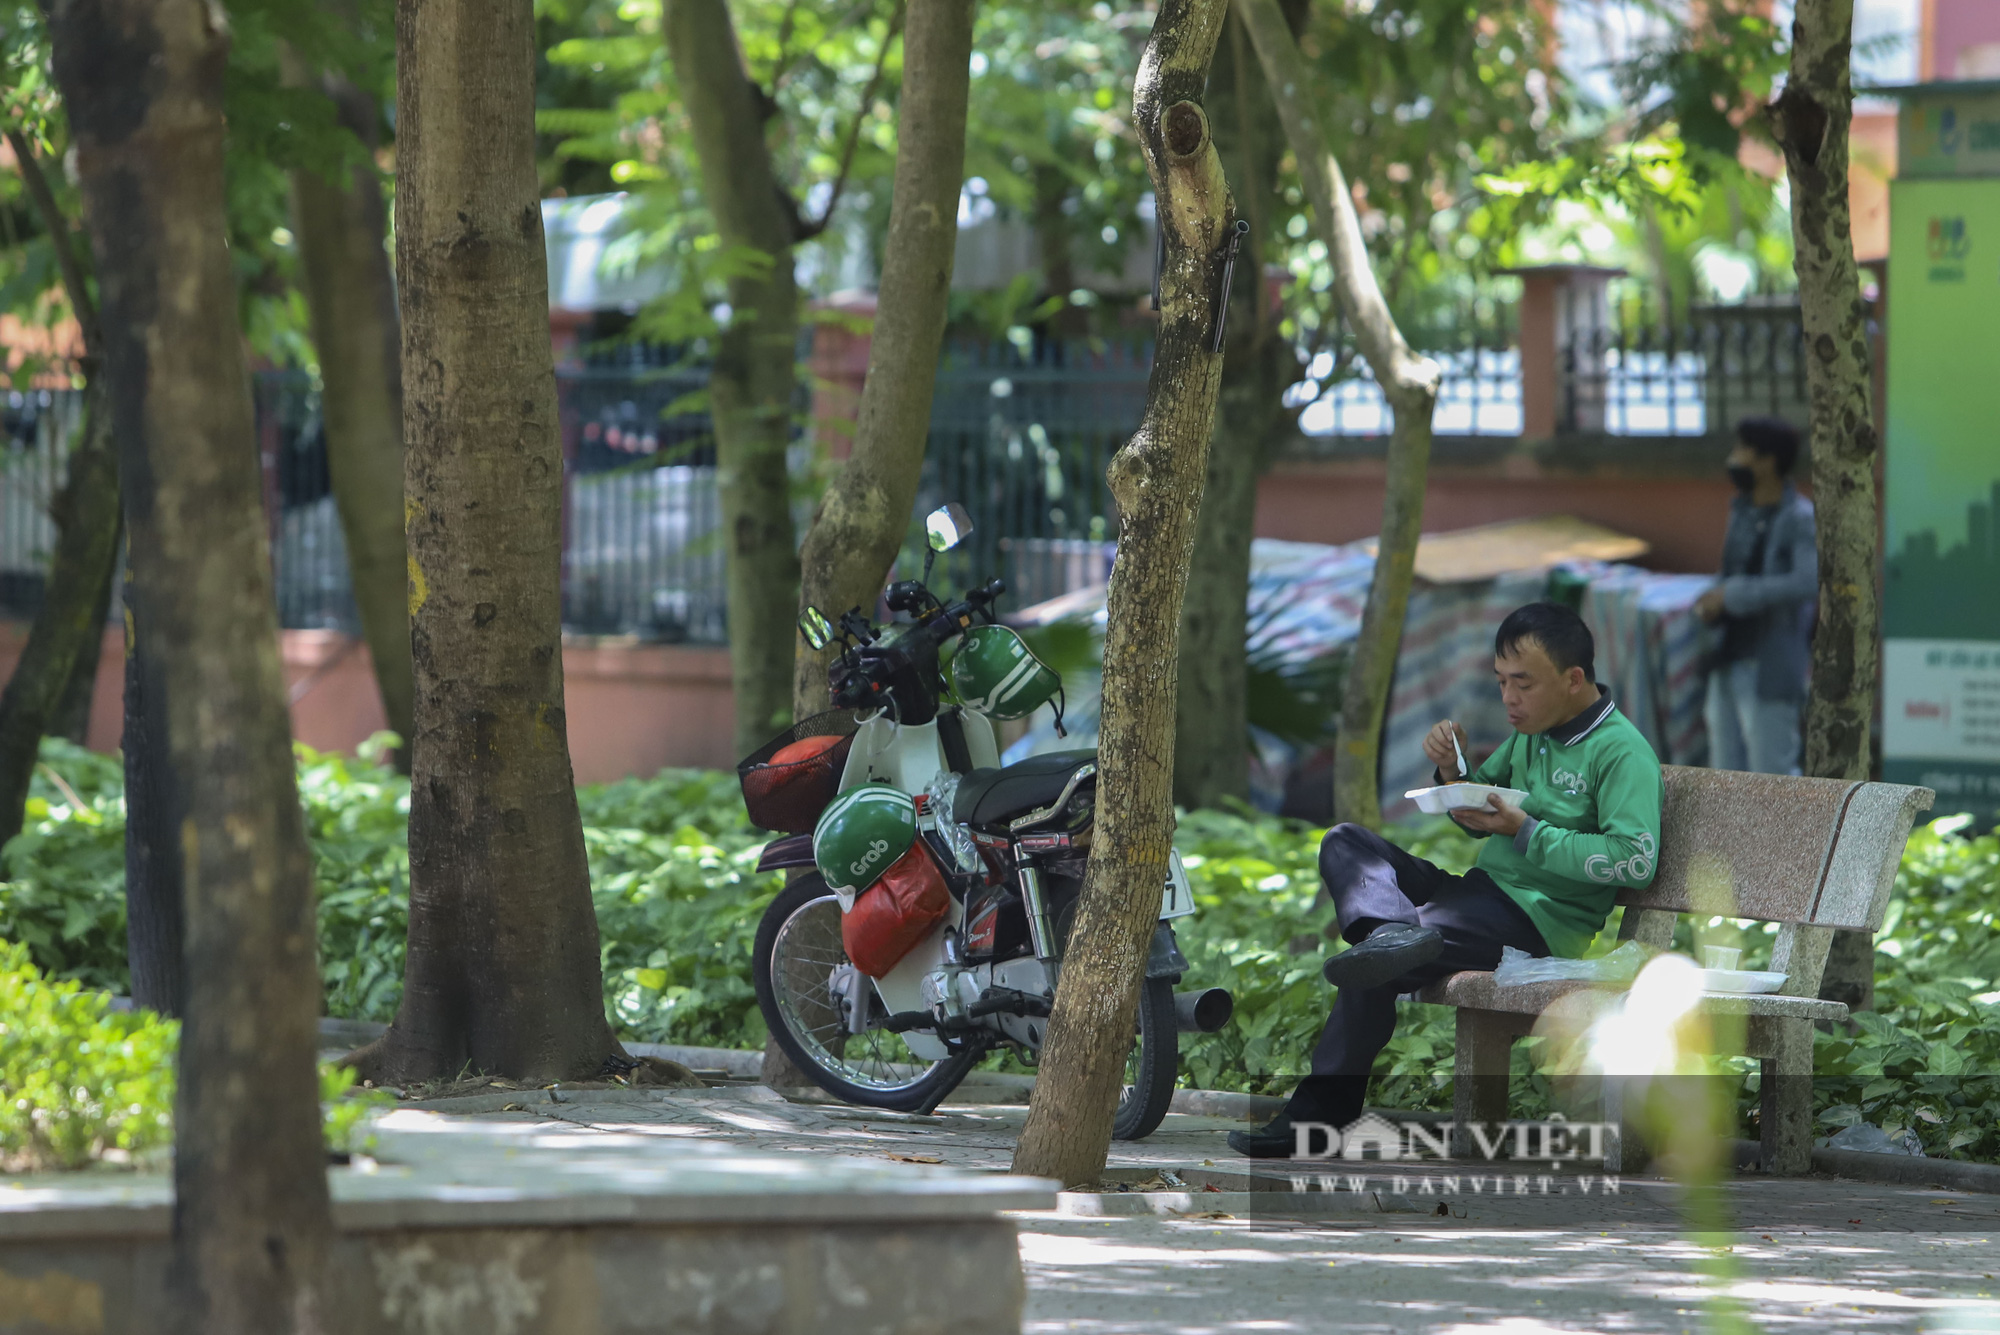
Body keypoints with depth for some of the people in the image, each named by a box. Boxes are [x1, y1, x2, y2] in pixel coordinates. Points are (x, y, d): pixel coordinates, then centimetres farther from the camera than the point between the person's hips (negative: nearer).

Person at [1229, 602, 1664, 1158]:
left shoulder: (1622, 752, -11)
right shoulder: (1529, 735, 16)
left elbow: (1636, 860, -22)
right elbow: (1479, 817, 28)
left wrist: (1525, 831, -19)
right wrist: (1452, 771, 4)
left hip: (1535, 920, -10)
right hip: (1482, 888, 10)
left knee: (1373, 973, -28)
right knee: (1345, 844, -5)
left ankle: (1320, 1110, -25)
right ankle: (1391, 930, -35)